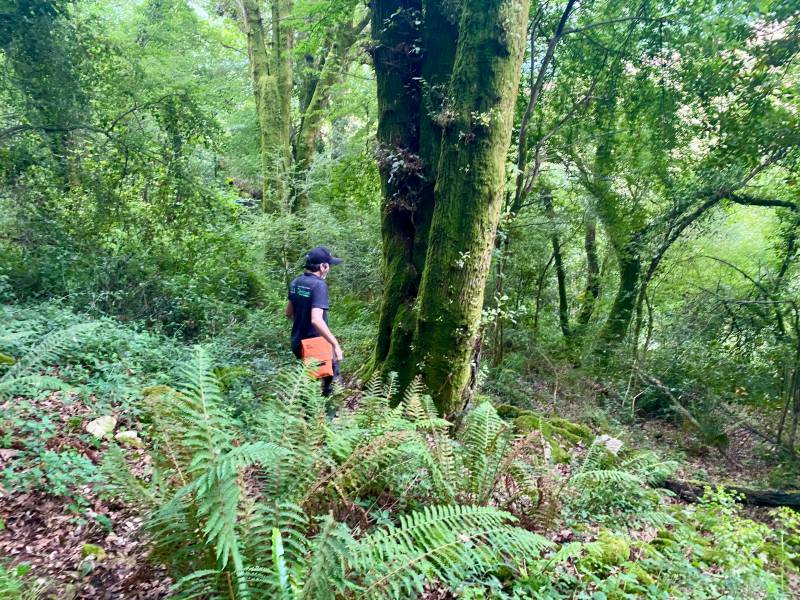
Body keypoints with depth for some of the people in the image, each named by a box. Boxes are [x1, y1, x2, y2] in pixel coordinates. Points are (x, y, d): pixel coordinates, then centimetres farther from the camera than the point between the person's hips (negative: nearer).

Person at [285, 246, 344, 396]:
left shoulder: (295, 282, 3)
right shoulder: (319, 285, -22)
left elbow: (289, 313, 13)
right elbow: (316, 320, -32)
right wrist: (335, 344, -30)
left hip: (297, 343, 8)